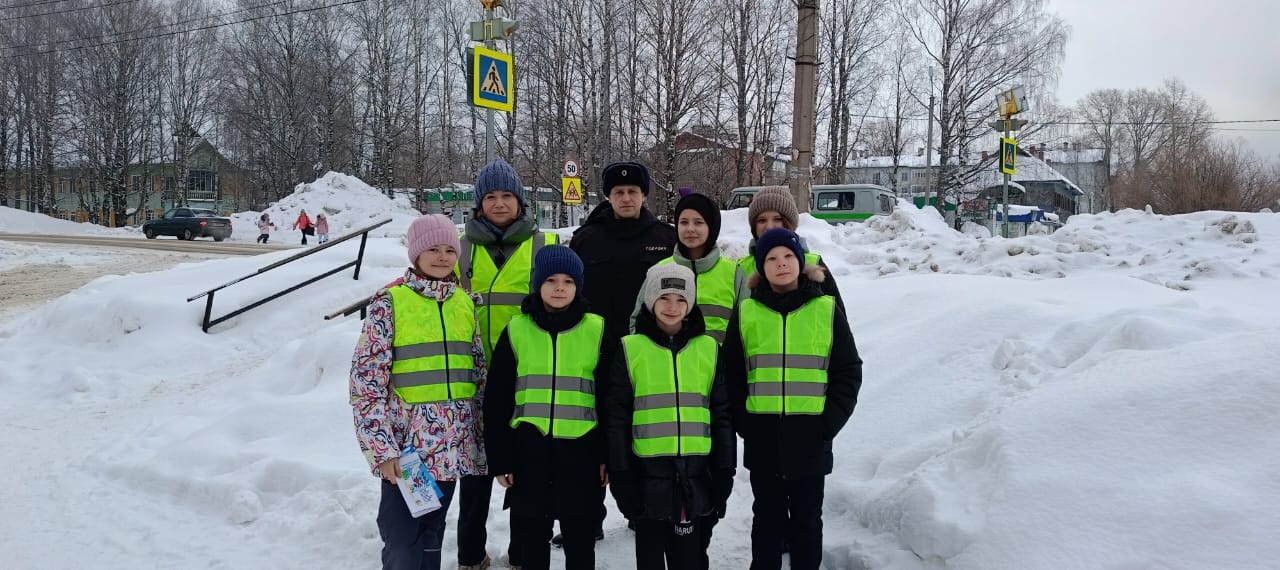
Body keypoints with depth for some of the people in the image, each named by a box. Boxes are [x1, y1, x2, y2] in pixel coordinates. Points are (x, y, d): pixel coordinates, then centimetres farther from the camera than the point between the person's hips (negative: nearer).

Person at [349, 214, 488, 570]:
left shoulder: (465, 303, 9)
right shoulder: (390, 301, -6)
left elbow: (480, 373, 14)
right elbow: (366, 380, -10)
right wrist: (382, 447, -15)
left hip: (452, 444, 5)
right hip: (405, 443, -4)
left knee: (432, 533, 15)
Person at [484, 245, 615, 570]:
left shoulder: (597, 331, 0)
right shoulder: (516, 330, 1)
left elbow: (610, 400, 3)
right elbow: (497, 401, 4)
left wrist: (609, 456, 1)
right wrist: (499, 459, 1)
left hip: (580, 451, -1)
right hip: (528, 451, 1)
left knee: (580, 542, 11)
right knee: (532, 539, 13)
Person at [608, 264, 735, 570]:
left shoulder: (708, 349, 4)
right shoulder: (630, 350, 0)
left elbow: (722, 416, 6)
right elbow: (617, 419, 0)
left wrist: (724, 474, 3)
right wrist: (620, 477, -4)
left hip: (696, 475, 1)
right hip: (648, 474, -1)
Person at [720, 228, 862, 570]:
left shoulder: (827, 310, 0)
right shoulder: (746, 312, 3)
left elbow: (848, 372, 2)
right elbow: (731, 375, 5)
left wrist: (828, 425, -6)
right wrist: (745, 424, -5)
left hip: (810, 439, -1)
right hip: (762, 439, 1)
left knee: (807, 519, 11)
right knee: (767, 516, 12)